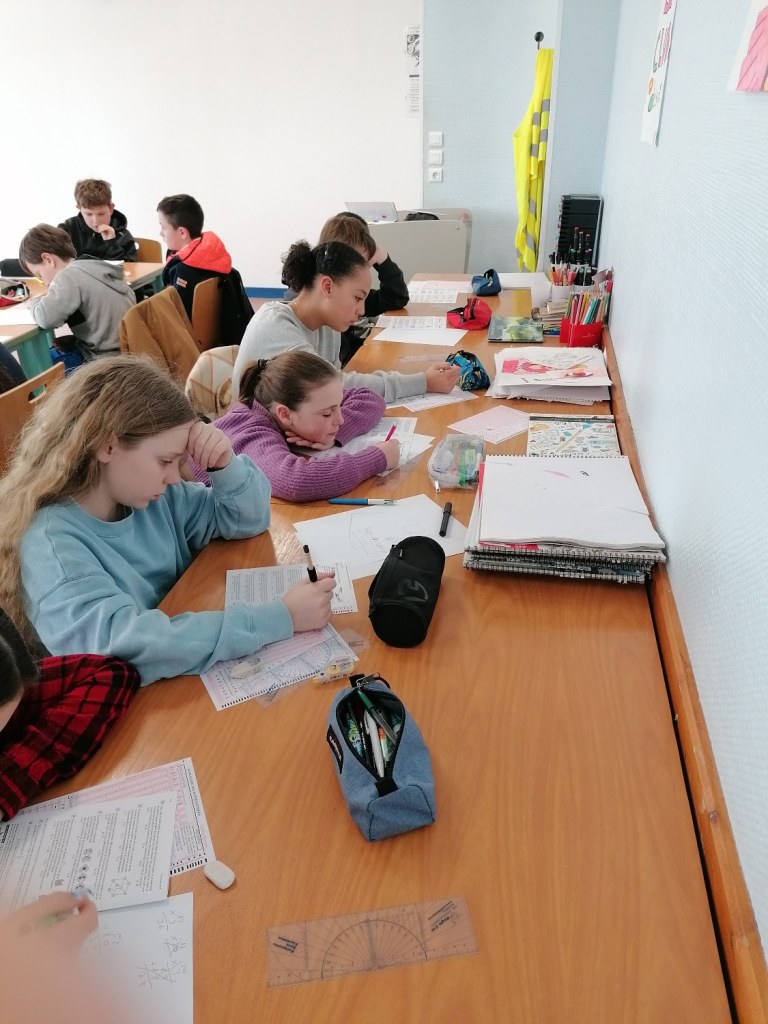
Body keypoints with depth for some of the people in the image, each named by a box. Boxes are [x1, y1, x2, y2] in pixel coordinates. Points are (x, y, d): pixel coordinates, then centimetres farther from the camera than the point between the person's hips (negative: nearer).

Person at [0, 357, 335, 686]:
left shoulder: (153, 497, -3)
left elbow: (249, 519, 7)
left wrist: (226, 464, -13)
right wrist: (281, 618, -33)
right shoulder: (50, 542, -21)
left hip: (185, 685, 5)